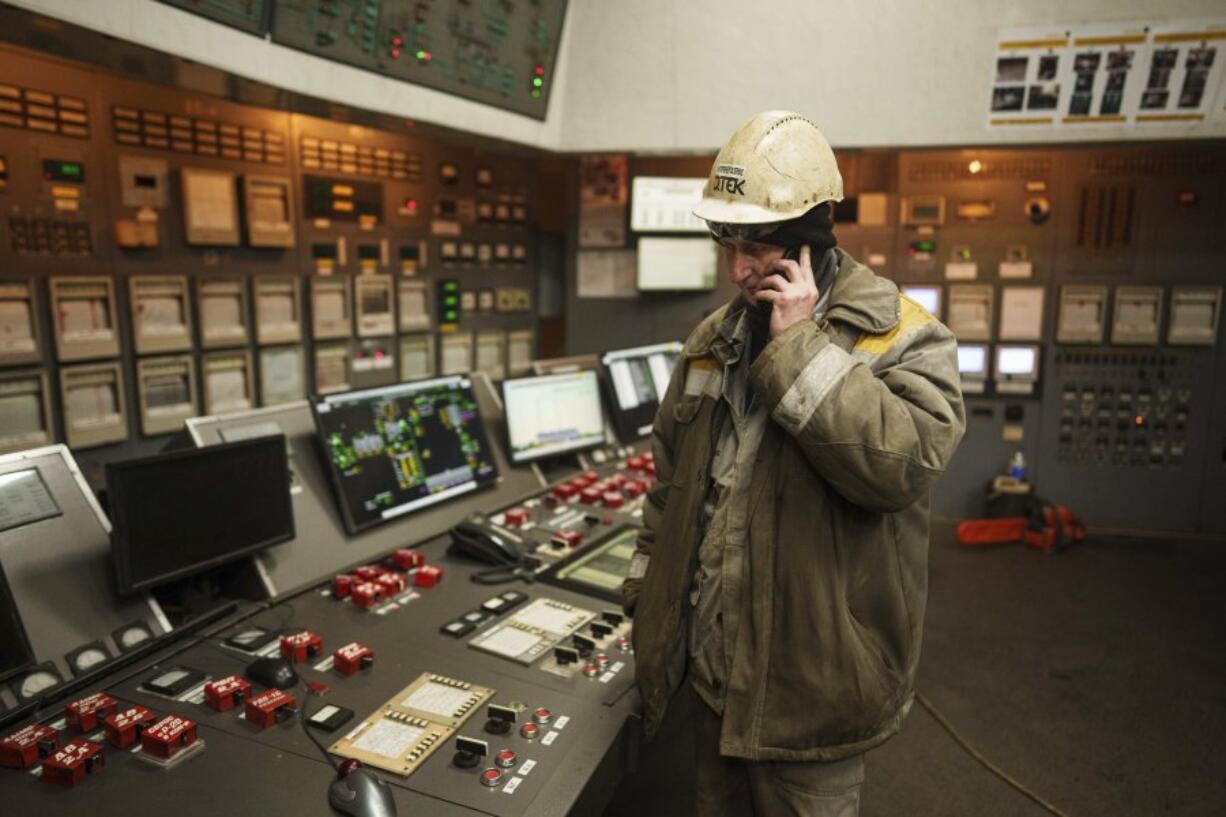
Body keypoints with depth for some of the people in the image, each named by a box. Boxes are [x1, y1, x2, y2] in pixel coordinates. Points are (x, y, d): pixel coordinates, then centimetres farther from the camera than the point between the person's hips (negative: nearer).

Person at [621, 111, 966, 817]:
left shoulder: (905, 339, -13)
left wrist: (802, 344, -27)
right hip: (714, 666, 6)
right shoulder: (715, 338, 5)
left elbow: (902, 462, -31)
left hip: (811, 680, -5)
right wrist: (646, 587, 13)